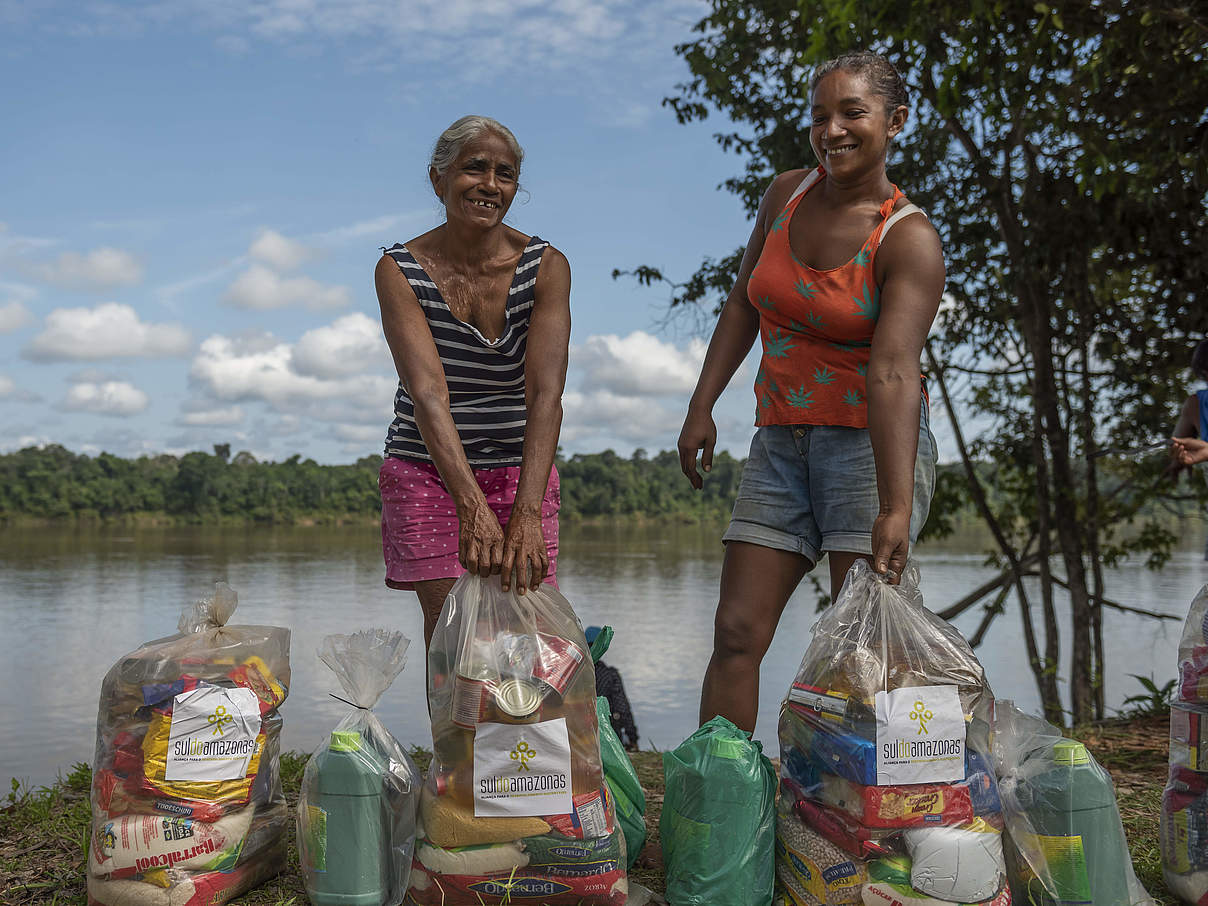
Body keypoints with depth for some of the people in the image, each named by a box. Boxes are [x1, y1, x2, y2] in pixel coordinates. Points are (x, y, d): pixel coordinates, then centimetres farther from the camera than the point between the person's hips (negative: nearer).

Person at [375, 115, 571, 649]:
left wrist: (527, 513, -35)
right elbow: (428, 393, -24)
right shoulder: (400, 270, -12)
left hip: (521, 472, 1)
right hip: (428, 475, -1)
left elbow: (546, 394, -22)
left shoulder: (546, 266, -10)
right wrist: (471, 505, -38)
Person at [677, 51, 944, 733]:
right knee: (736, 633, 0)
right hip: (781, 441, 5)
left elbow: (893, 372, -26)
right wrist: (702, 407, 8)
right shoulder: (787, 194, 6)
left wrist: (895, 508, -35)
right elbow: (744, 305, 17)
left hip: (872, 441, -5)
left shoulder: (910, 240, -12)